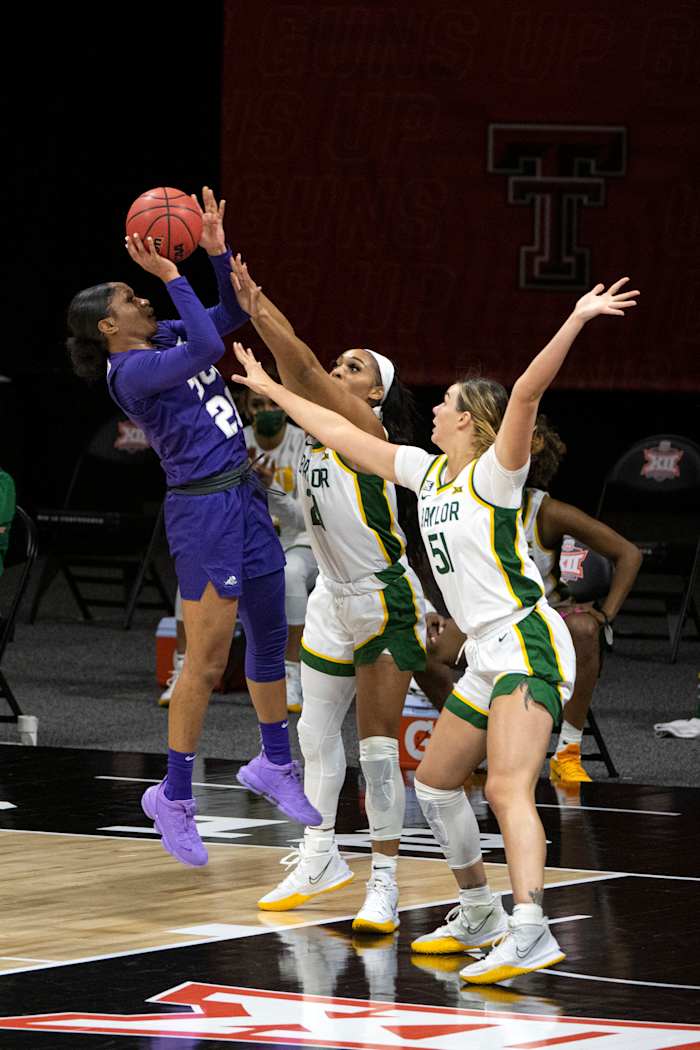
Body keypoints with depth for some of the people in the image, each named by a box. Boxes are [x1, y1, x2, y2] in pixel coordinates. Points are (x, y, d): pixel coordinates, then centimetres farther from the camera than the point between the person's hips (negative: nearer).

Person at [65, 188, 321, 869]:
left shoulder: (166, 339, 10)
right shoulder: (130, 370, -15)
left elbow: (231, 315, 18)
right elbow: (206, 347, -27)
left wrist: (217, 252, 5)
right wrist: (171, 276, -24)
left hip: (242, 496, 9)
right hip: (202, 507, -9)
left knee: (269, 635, 18)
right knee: (207, 659, -8)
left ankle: (274, 764, 35)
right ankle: (173, 798, 1)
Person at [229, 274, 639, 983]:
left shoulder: (493, 474, -9)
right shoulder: (425, 472, 13)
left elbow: (526, 394, -24)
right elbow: (341, 434, 22)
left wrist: (575, 322, -37)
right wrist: (274, 391, 28)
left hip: (529, 645, -10)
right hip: (487, 658, 10)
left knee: (507, 790, -24)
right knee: (435, 781, 18)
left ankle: (530, 935, -36)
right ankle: (478, 917, 31)